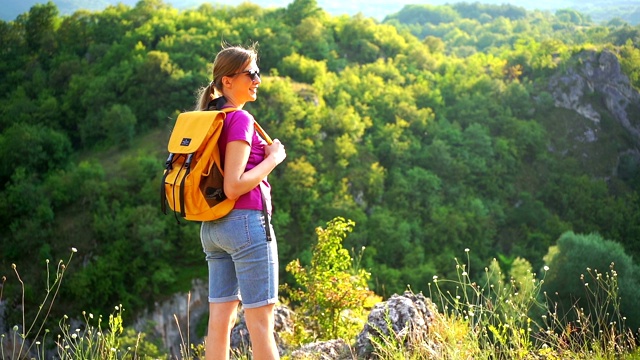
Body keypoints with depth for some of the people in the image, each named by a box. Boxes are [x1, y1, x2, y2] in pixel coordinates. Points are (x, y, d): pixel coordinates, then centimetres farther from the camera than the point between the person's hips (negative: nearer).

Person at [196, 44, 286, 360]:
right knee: (260, 321, -2)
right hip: (245, 222, -8)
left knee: (220, 320, 8)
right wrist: (273, 159, -10)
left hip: (212, 226, 8)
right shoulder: (240, 119, -13)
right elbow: (234, 186, -19)